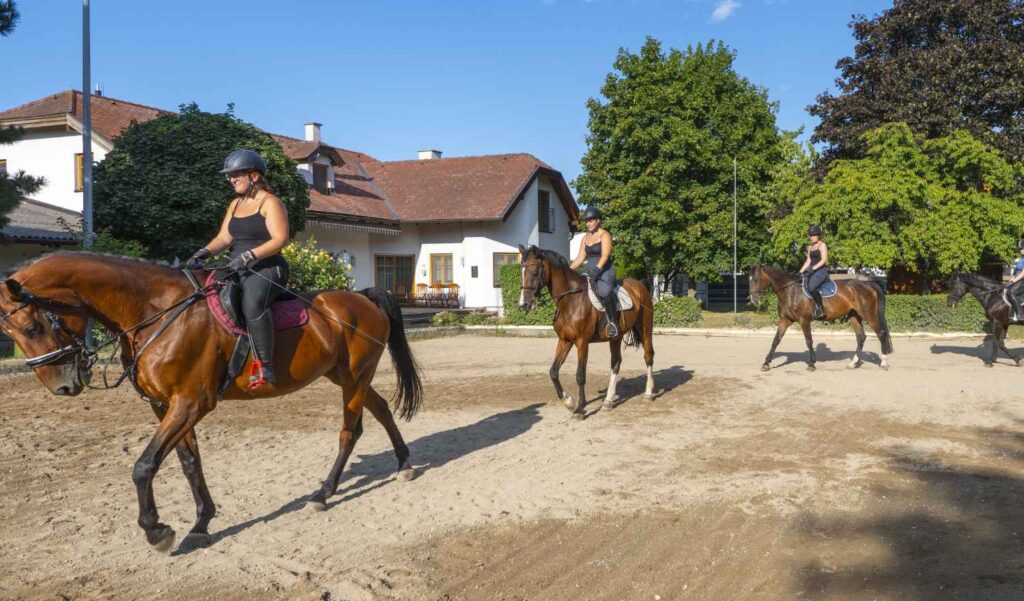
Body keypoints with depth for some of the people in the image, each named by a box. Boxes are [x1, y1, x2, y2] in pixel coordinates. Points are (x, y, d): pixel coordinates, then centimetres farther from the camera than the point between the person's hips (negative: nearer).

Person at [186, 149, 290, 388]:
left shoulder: (270, 203, -4)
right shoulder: (235, 204, 20)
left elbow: (280, 239, -15)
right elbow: (224, 237, 14)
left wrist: (248, 255, -26)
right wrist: (203, 253, -6)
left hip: (266, 268, -9)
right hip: (237, 269, 9)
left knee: (252, 302, -38)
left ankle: (265, 367, -36)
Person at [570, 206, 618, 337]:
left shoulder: (604, 235, -2)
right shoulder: (585, 237, 18)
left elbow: (605, 256, -15)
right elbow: (580, 257, 17)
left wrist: (596, 270, -29)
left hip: (604, 270, -8)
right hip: (588, 270, 8)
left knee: (604, 291, -36)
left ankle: (613, 322, -23)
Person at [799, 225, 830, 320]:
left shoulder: (822, 245, -4)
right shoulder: (810, 247, 19)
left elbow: (824, 260, -14)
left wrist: (813, 268, -24)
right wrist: (801, 272, 7)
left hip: (821, 270, -9)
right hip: (812, 271, 9)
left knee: (811, 287, -33)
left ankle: (820, 309, -26)